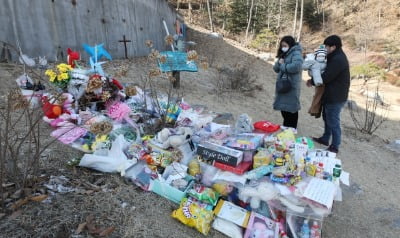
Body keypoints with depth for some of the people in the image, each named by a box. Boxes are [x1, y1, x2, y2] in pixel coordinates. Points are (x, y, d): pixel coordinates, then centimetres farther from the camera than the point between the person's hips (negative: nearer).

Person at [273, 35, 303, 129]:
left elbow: (296, 66, -29)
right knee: (283, 108, 16)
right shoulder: (283, 54, 16)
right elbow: (276, 69, 13)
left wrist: (283, 66, -15)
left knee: (291, 108, 1)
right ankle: (286, 127, 31)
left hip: (291, 86, -8)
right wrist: (279, 63, -8)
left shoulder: (296, 53, -10)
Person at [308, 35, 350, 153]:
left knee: (333, 122, 0)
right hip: (331, 95, 11)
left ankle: (334, 147, 12)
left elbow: (326, 77, -23)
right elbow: (328, 73, 14)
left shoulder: (338, 60, -22)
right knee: (327, 118, 22)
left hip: (335, 97, -11)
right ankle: (325, 139, 38)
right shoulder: (336, 57, 11)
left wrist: (312, 82, -7)